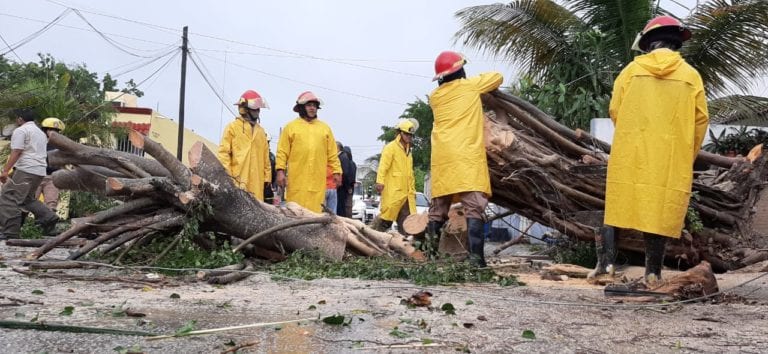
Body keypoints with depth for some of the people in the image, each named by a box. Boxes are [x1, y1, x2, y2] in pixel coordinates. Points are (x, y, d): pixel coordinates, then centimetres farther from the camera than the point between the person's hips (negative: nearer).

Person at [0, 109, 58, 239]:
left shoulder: (20, 131, -3)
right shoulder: (41, 132, 25)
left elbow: (16, 153, -13)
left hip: (26, 170, -9)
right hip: (40, 170, 9)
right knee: (27, 198, 23)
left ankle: (10, 234, -15)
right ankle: (48, 217, 7)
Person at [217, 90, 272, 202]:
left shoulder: (260, 130, 21)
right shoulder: (233, 127, 4)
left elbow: (265, 155, 20)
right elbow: (223, 152, -2)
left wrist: (267, 176, 14)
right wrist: (227, 176, -9)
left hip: (257, 180, 5)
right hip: (238, 179, -5)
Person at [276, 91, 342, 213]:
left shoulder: (325, 128, 16)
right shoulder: (291, 127, 7)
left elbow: (332, 153, 15)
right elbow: (282, 152, 3)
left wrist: (337, 171, 8)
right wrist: (280, 170, -6)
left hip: (318, 181, 2)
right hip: (297, 180, -2)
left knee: (316, 211, -1)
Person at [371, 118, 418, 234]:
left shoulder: (408, 150, 23)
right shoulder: (390, 147, -3)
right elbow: (383, 167, -14)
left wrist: (413, 189, 23)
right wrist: (380, 182, -25)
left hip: (406, 193, 8)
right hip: (393, 192, -8)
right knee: (386, 218, -11)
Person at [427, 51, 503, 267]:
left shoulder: (435, 96, 17)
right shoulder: (470, 85, 7)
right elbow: (498, 77, 21)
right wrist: (486, 87, 39)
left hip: (441, 157, 5)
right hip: (466, 156, -5)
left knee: (438, 207, 10)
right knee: (474, 207, -10)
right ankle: (476, 256, -19)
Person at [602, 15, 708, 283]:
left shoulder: (632, 69, 2)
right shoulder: (690, 75, 2)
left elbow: (614, 111, 2)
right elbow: (701, 120, 2)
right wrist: (687, 157, 13)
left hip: (631, 156, 0)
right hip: (671, 160, 0)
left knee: (622, 209, 7)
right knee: (661, 213, 4)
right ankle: (653, 270, 5)